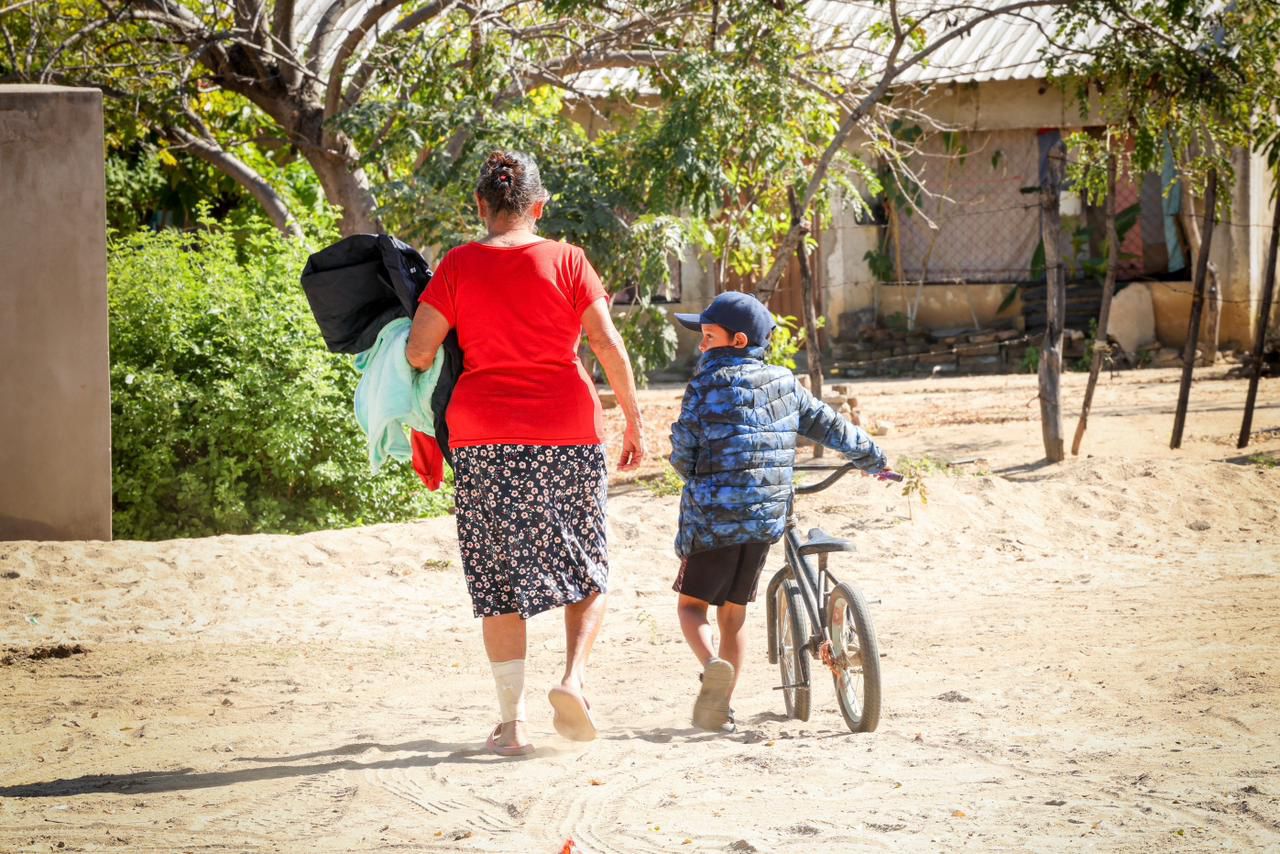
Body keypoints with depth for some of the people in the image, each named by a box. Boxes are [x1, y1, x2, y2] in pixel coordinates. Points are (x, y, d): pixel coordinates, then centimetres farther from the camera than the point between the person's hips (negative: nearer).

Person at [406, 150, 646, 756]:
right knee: (586, 567, 15)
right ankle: (573, 678, -7)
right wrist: (633, 420, 4)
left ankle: (511, 722, 4)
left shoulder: (459, 265, 1)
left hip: (484, 438, 0)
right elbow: (608, 344, -3)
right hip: (567, 433, 0)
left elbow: (417, 351, -3)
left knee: (499, 577, 6)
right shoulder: (567, 261, 1)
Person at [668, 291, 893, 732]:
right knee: (733, 611, 16)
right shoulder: (783, 382, 9)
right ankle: (720, 709, 17)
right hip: (768, 519, 5)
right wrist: (873, 459, 32)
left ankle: (712, 665, -22)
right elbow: (829, 425, 17)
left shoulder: (707, 384, -5)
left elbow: (682, 455, -3)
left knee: (691, 603, 7)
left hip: (713, 517, -5)